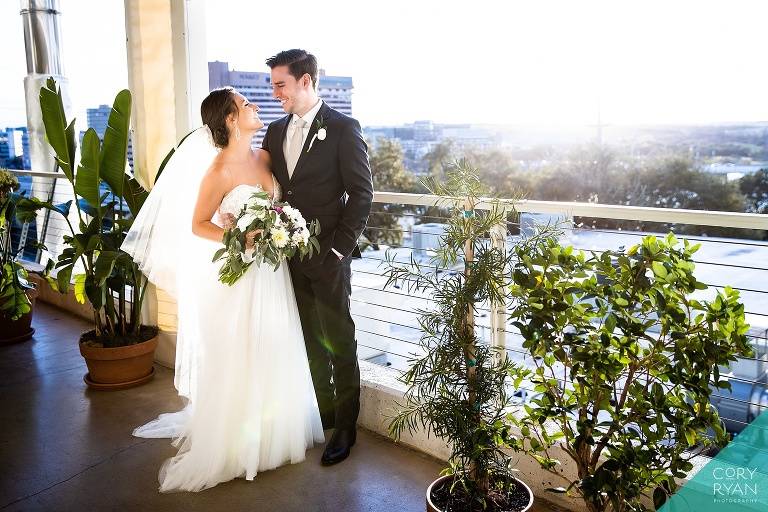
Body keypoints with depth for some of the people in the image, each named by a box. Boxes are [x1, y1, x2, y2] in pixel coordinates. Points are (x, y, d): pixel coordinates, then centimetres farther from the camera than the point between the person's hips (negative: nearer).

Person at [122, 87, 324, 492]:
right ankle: (237, 444, 26)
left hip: (272, 273, 7)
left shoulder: (264, 157, 4)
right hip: (237, 276, -7)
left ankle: (274, 432, 36)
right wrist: (241, 240, -22)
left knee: (275, 356, 16)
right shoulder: (220, 171, -16)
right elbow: (197, 225, -11)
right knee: (239, 360, 6)